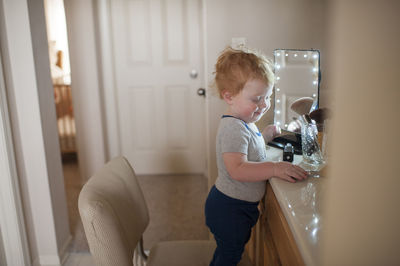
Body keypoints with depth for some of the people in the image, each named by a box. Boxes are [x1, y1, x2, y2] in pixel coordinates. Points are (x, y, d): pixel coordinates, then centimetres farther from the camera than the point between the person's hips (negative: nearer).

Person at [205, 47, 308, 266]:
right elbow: (238, 169, -36)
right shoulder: (233, 128, -28)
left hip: (241, 206, 10)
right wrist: (275, 168, -40)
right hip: (229, 209, -10)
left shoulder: (244, 122, 6)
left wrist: (265, 135, 11)